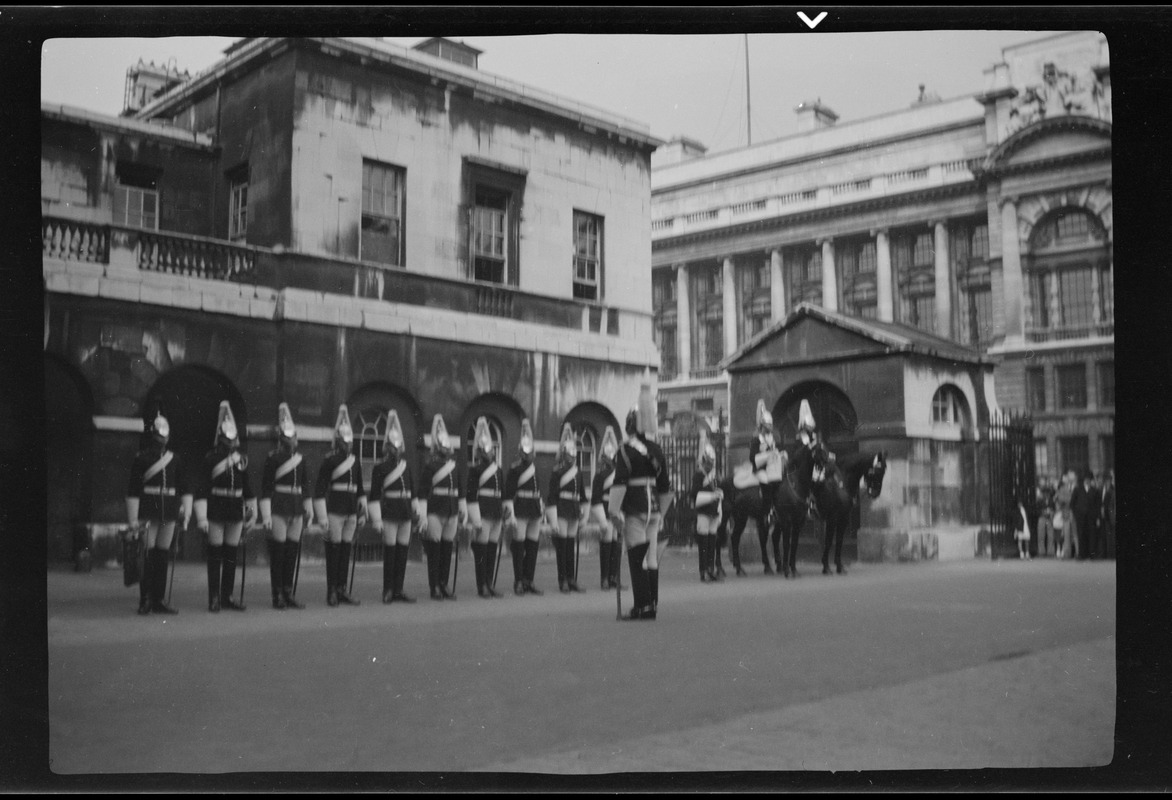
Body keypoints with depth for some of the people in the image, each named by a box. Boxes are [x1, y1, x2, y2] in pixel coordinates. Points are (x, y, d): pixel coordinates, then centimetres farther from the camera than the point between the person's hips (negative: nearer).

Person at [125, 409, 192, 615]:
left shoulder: (174, 459, 12)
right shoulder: (141, 459, -1)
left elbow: (185, 488, 16)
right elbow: (132, 490, -3)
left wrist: (186, 511, 8)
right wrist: (133, 518, -7)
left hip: (169, 514, 4)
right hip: (148, 513, -4)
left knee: (163, 557, 6)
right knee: (147, 557, -4)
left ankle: (159, 600, 12)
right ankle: (145, 600, 3)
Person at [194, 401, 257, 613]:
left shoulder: (242, 459, 9)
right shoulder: (210, 458, -5)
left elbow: (247, 486, 16)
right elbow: (202, 488, -8)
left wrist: (251, 510, 15)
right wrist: (201, 516, -12)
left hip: (236, 514, 4)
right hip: (216, 513, -4)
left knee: (231, 555, 8)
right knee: (215, 555, 0)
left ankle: (227, 597, 16)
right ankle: (214, 598, 6)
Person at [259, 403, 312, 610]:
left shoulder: (300, 459, 13)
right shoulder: (273, 458, -5)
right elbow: (266, 488, -8)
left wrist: (308, 510, 17)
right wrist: (266, 516, -13)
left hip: (296, 510, 5)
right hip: (278, 509, -5)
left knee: (293, 552, 7)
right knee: (278, 552, -2)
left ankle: (288, 594, 15)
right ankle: (277, 596, 5)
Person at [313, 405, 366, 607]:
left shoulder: (355, 462, 14)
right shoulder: (329, 461, -5)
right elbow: (320, 489, -9)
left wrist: (363, 512, 17)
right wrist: (322, 517, -13)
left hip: (351, 512, 6)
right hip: (334, 510, -6)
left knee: (346, 550, 8)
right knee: (333, 549, -3)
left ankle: (342, 590, 15)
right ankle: (331, 592, 4)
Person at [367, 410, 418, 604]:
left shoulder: (407, 467, 14)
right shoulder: (380, 468, -3)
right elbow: (374, 494, -7)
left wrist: (416, 512, 16)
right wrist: (377, 519, -12)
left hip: (406, 512, 5)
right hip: (389, 512, -5)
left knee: (403, 550, 6)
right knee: (390, 550, -3)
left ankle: (398, 590, 12)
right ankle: (388, 591, 4)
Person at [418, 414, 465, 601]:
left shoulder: (455, 465, 13)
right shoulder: (430, 465, -5)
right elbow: (423, 490, -8)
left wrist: (463, 509, 17)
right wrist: (422, 515, -13)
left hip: (452, 512, 5)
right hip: (435, 510, -5)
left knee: (448, 548, 7)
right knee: (434, 548, -2)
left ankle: (444, 585, 15)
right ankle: (434, 587, 4)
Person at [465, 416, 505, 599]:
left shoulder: (498, 469, 16)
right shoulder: (474, 469, -5)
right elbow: (470, 494, -10)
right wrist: (476, 520, -15)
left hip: (496, 513, 7)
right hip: (482, 511, -7)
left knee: (493, 549, 9)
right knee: (481, 550, -4)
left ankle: (491, 585, 16)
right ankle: (482, 587, 2)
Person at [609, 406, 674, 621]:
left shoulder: (626, 451, -8)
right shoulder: (656, 450, 11)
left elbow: (620, 483, -14)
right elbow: (665, 484, 17)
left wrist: (615, 512, -11)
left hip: (634, 510, -6)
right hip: (653, 509, 6)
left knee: (637, 558, -3)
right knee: (652, 558, 10)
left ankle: (643, 606, -6)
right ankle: (653, 605, 14)